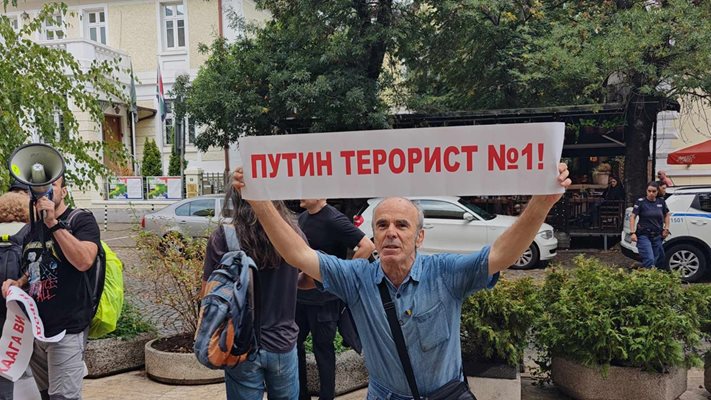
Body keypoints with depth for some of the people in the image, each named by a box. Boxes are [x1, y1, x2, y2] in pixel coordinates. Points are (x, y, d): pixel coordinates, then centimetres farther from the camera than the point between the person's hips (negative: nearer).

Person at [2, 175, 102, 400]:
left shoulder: (81, 220, -8)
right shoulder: (33, 229, 14)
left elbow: (84, 261, -26)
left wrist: (54, 223, -25)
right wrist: (18, 283, 6)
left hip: (67, 329, -7)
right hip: (34, 328, 8)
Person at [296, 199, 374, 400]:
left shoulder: (333, 219, -17)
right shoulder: (302, 218, 7)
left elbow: (367, 246, -24)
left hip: (323, 299, -7)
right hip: (299, 294, 8)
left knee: (322, 347, 6)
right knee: (293, 342, 14)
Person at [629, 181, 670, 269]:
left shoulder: (661, 202, 5)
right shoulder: (641, 201, -7)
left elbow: (667, 215, 20)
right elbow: (632, 216, -9)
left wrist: (666, 228, 9)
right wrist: (632, 232, -17)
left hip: (657, 236, 5)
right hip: (644, 235, -5)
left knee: (658, 261, 10)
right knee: (649, 260, -17)